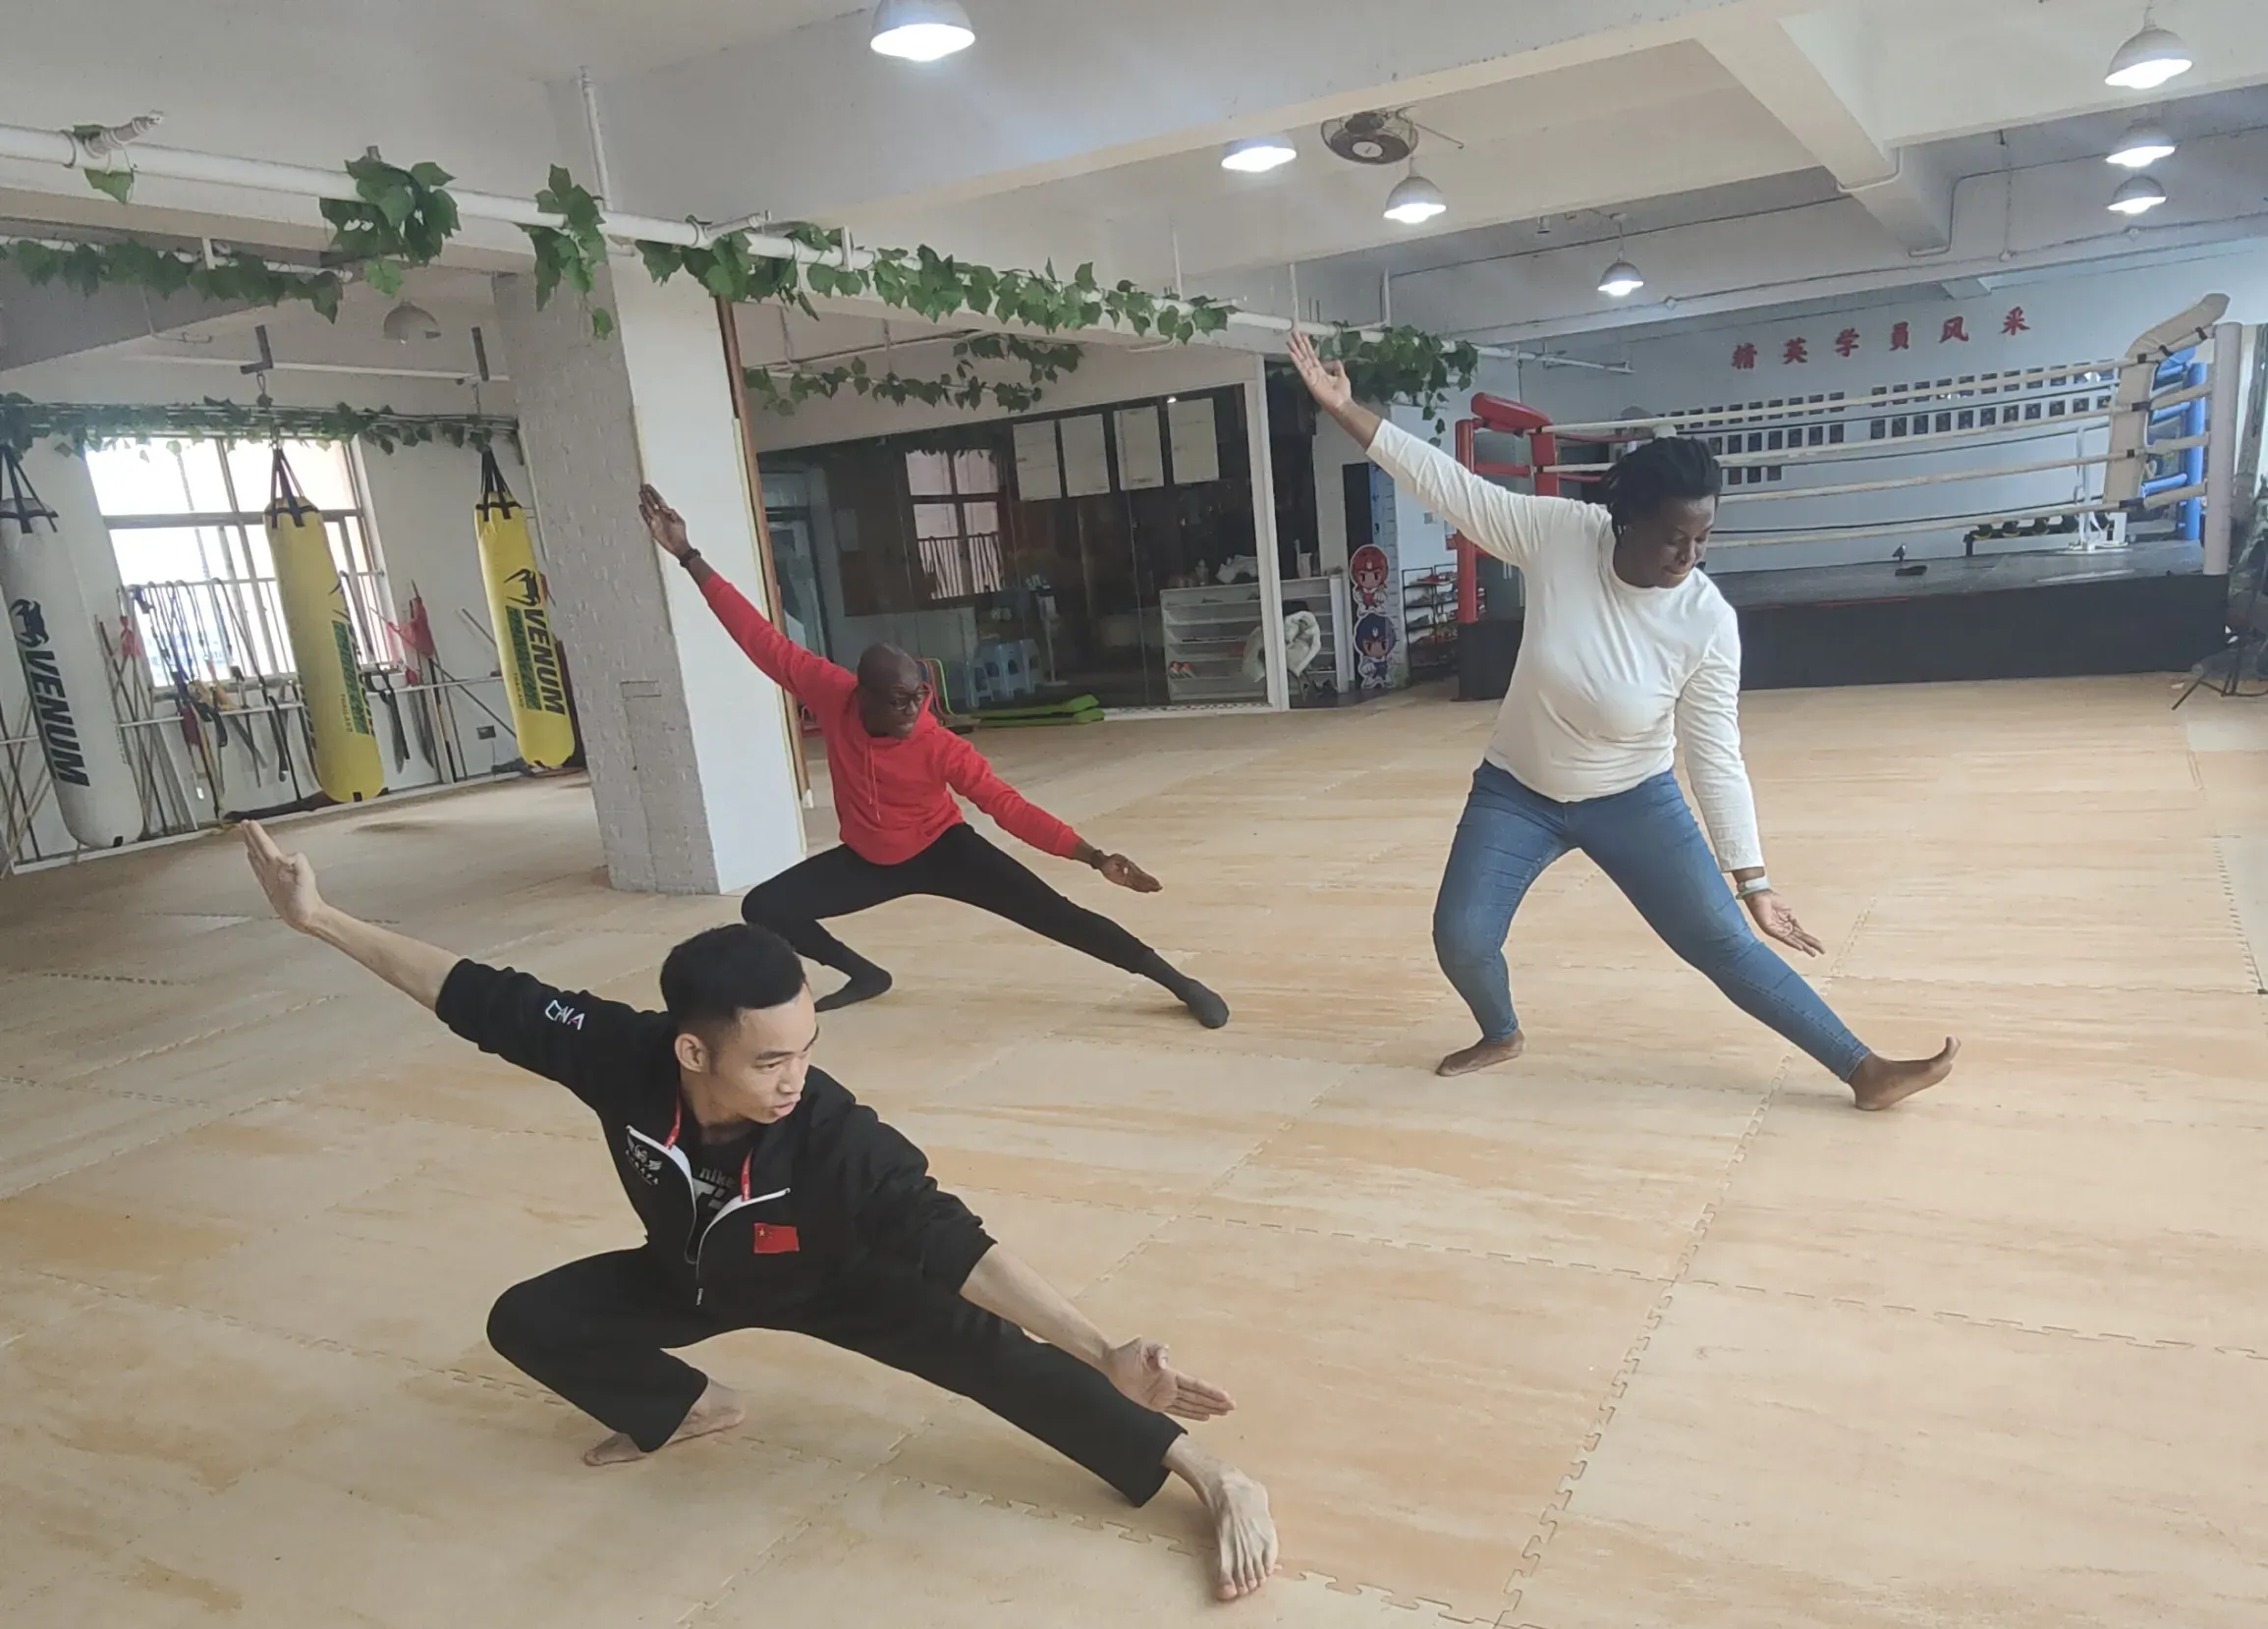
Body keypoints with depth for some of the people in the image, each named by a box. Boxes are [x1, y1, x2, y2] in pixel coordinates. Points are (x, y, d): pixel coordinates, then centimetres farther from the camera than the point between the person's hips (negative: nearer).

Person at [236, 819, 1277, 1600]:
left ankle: (1215, 1481, -21)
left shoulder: (833, 1132, -41)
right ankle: (688, 1407, 14)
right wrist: (318, 918, -21)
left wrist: (1101, 1354, -50)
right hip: (688, 1273, 4)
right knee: (525, 1323, -6)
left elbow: (952, 1245, -42)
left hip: (828, 1282, -4)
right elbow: (480, 998, -25)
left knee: (980, 1347, -26)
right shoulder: (622, 1055, -36)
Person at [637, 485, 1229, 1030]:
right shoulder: (833, 696, -22)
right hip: (868, 861, 5)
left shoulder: (941, 748, -28)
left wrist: (1094, 857, -38)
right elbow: (760, 638, -18)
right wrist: (687, 556, -19)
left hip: (943, 851, -4)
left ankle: (1179, 983, -11)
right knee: (763, 908, -4)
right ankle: (865, 976, 17)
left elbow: (1009, 807, -29)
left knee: (1055, 914, -17)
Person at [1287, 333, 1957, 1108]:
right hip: (1517, 791, 2)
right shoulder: (1557, 535, -21)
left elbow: (1717, 759, -17)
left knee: (1724, 942, -4)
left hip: (1633, 803, -1)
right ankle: (1501, 1035, 28)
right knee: (1459, 941, -5)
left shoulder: (1707, 622, -23)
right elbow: (1446, 480, -17)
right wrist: (1344, 409, -19)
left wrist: (1753, 882, -16)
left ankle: (1865, 1071, 9)